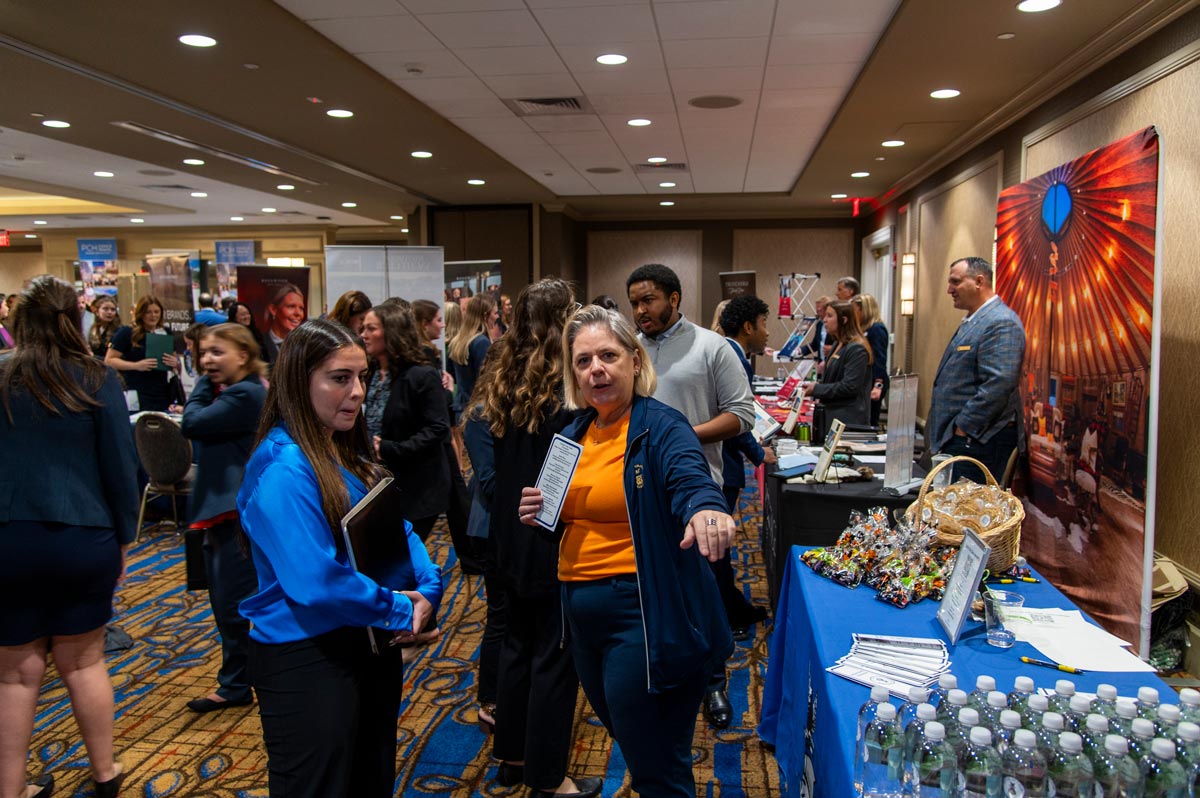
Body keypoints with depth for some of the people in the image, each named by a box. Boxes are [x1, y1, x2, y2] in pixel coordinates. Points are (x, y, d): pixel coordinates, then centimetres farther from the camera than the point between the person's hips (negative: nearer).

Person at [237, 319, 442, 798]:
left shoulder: (350, 453, 7)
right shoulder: (283, 466, -22)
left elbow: (398, 529, 9)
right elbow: (316, 582, -28)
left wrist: (428, 588, -9)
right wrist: (399, 609, -17)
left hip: (373, 642, 9)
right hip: (306, 656, -9)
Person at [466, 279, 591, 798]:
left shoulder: (497, 384, 2)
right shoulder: (566, 392, -18)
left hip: (509, 540, 7)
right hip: (556, 542, -7)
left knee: (517, 644, 19)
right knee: (554, 656, 5)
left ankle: (512, 756, 33)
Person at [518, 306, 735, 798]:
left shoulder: (661, 428, -14)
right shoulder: (575, 433, 7)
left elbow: (690, 480, -34)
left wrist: (705, 509, -57)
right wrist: (537, 513, -3)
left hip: (643, 614, -7)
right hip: (582, 610, 8)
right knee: (627, 738, 26)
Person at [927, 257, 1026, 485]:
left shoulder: (1001, 323, -15)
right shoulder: (972, 321, 19)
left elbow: (998, 384, -24)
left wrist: (963, 428, -19)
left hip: (977, 440, -10)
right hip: (956, 439, 10)